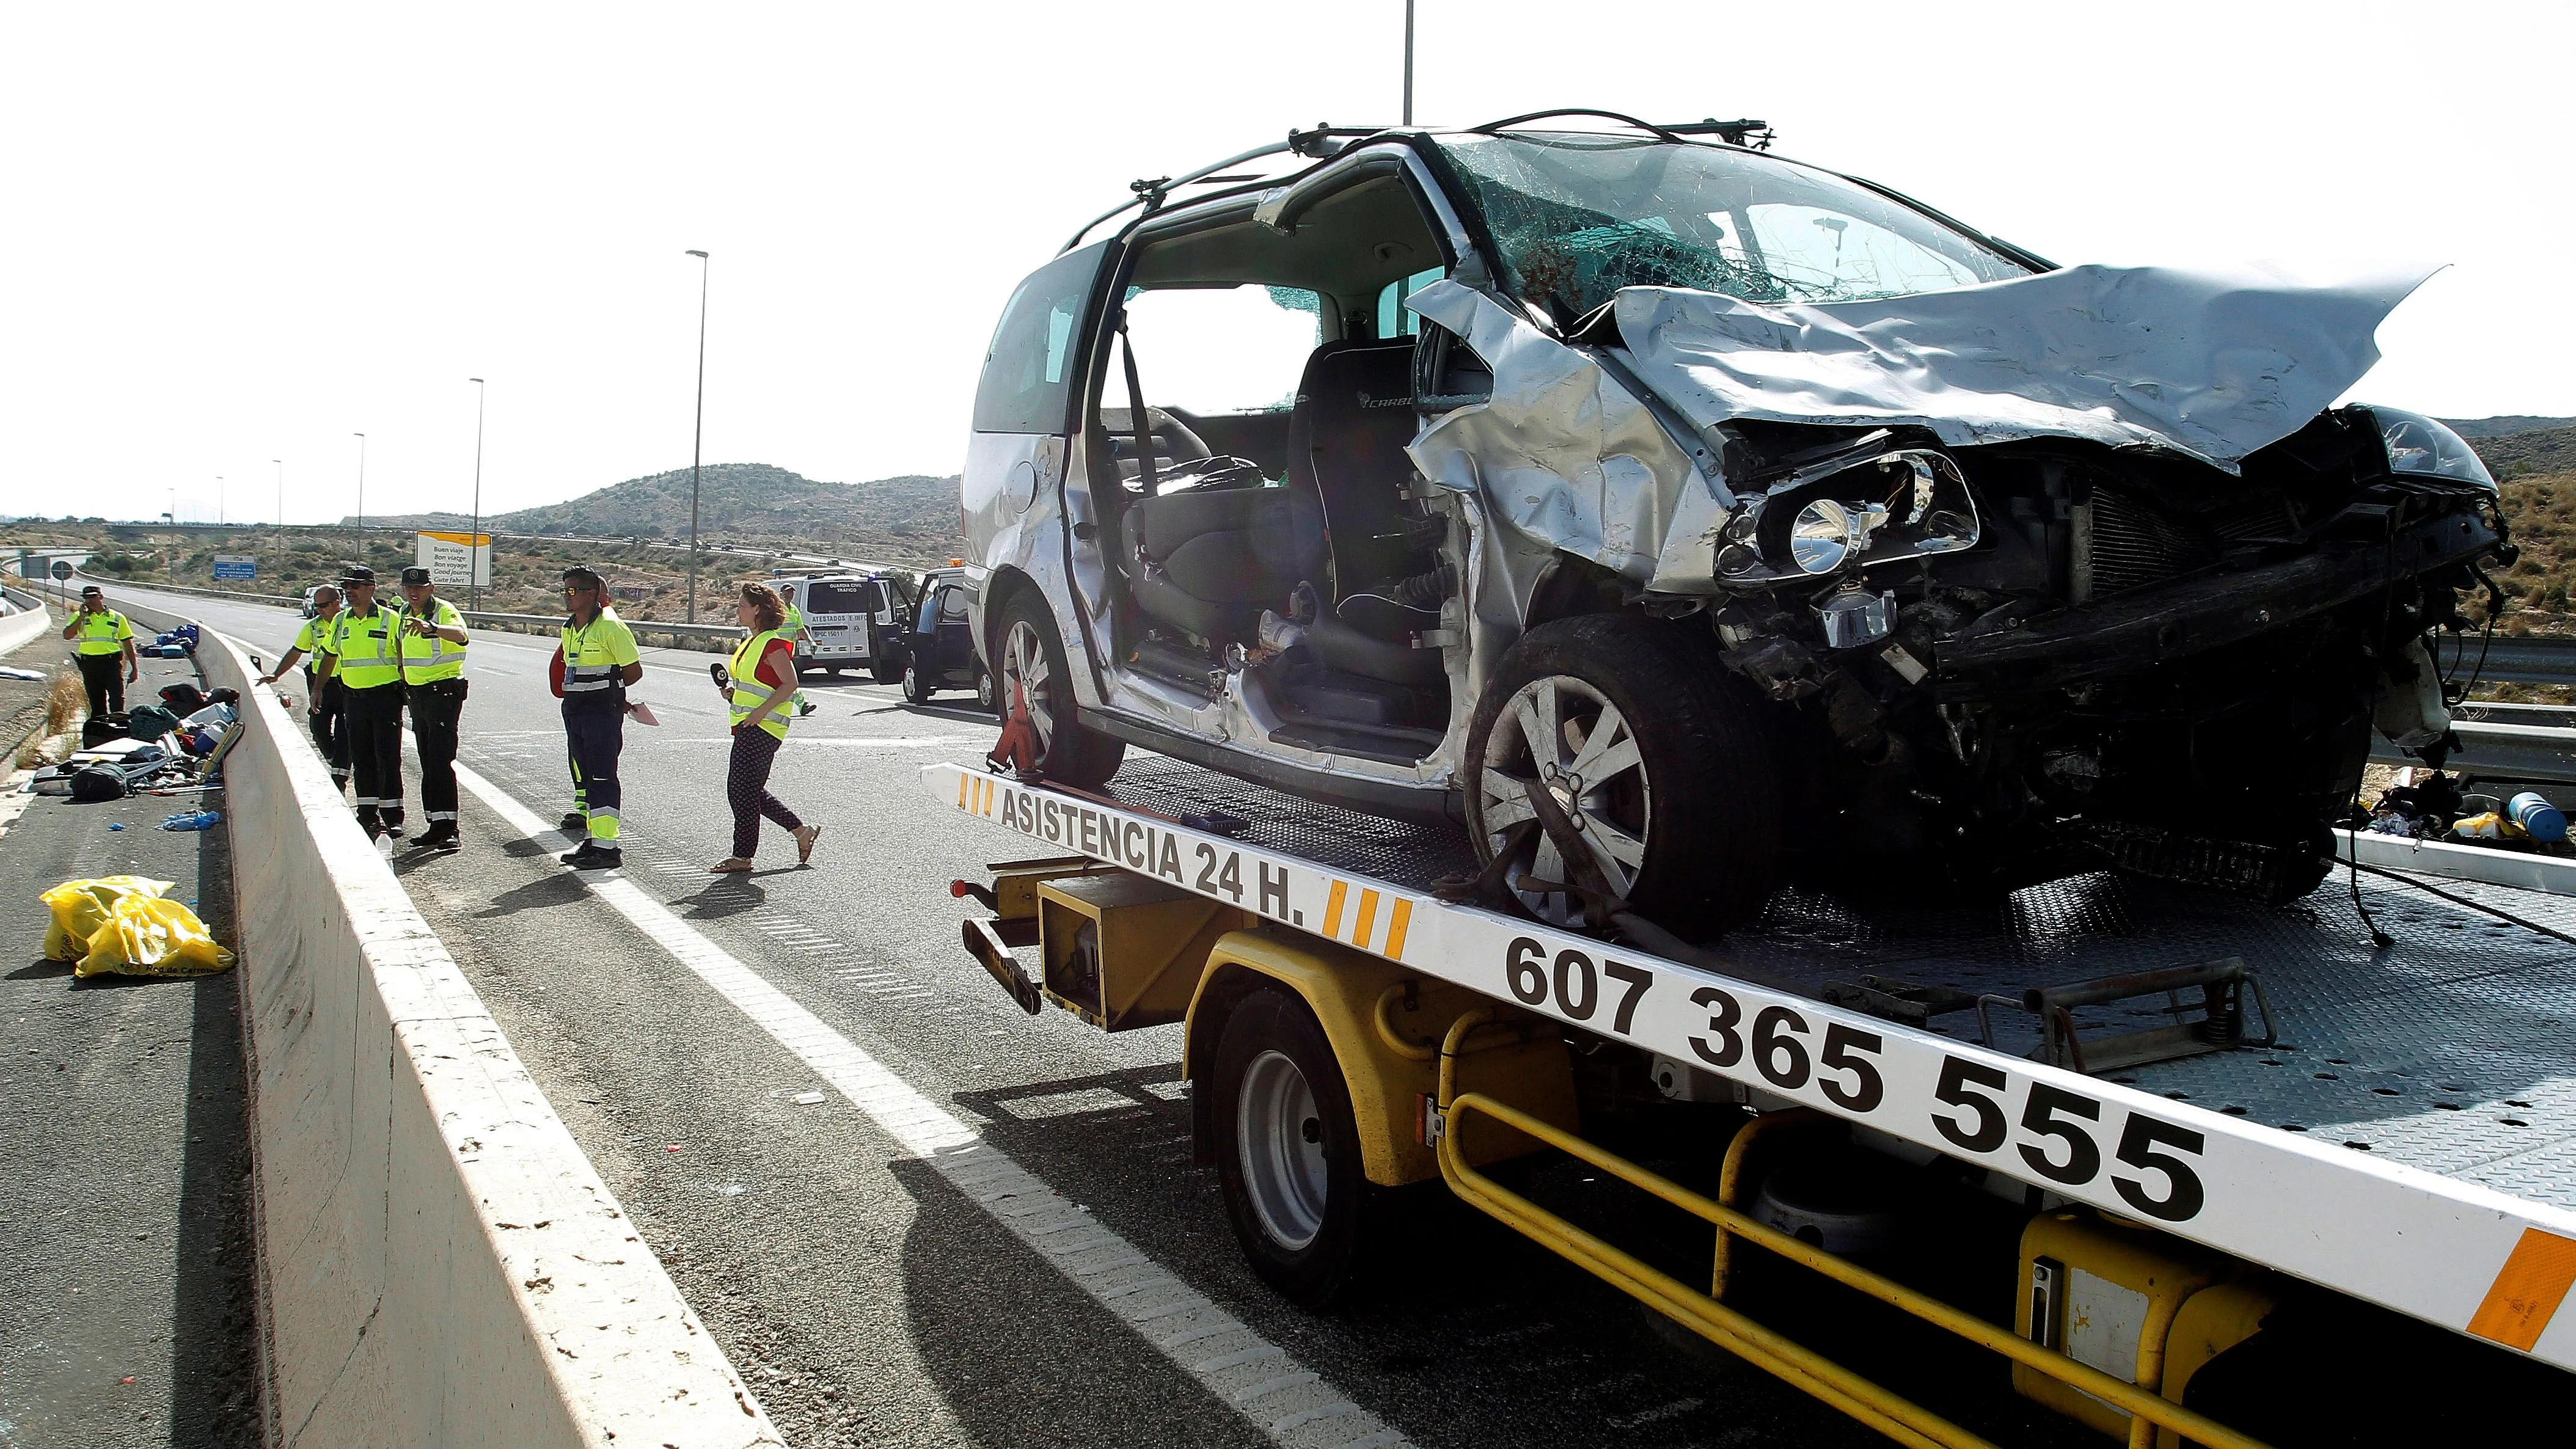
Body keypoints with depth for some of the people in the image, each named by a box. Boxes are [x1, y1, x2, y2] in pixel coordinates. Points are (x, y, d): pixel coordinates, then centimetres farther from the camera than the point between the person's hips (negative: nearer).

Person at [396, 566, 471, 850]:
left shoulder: (444, 610, -13)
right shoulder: (405, 614, 12)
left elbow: (459, 634, -36)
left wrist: (431, 627, -54)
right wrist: (405, 687, 19)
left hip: (444, 691, -8)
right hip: (417, 694, 8)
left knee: (441, 759, -15)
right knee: (427, 762, 11)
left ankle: (447, 827, -16)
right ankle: (436, 825, 17)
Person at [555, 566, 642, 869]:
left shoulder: (610, 626, -13)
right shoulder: (569, 629, 13)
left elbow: (634, 671, -10)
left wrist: (609, 689, 1)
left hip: (603, 711, -9)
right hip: (574, 711, 9)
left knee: (602, 778, -8)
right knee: (584, 775, 12)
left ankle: (607, 847, -7)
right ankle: (592, 840, 20)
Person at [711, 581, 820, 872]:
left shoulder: (773, 643, -13)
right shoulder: (751, 643, 18)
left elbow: (790, 683, -18)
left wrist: (760, 712, -22)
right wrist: (734, 693, 7)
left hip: (762, 728, -10)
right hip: (747, 727, 10)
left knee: (743, 789, -7)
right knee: (750, 790, 12)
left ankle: (742, 856, 1)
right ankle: (802, 831, 20)